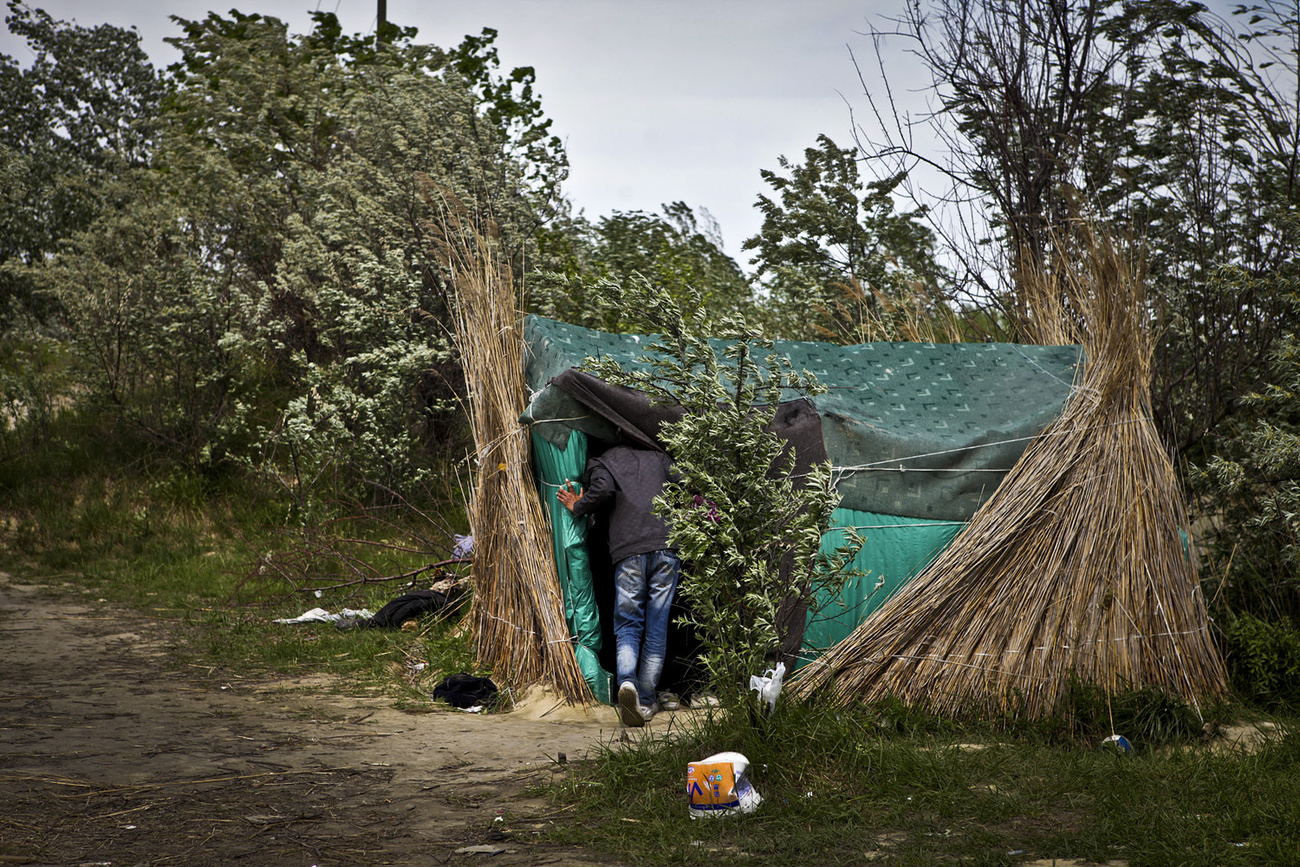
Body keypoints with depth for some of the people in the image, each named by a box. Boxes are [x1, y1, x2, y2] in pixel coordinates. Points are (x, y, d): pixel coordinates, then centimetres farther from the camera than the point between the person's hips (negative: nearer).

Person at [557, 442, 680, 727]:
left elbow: (603, 489, -6)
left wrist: (578, 508, 10)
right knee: (657, 626, 6)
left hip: (628, 551, -2)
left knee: (627, 625, 4)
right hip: (667, 546, 2)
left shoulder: (602, 463, 16)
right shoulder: (659, 458, 26)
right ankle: (646, 701, 5)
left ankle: (627, 681, -23)